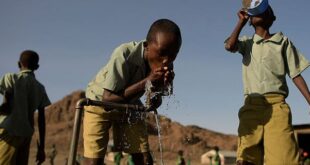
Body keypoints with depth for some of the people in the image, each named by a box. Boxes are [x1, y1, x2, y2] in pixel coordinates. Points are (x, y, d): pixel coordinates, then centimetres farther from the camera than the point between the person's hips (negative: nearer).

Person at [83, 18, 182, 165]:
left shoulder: (165, 65, -17)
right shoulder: (125, 55, -34)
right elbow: (108, 98, -33)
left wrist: (160, 86, -30)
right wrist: (146, 82, -39)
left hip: (129, 106, 5)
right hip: (100, 103, -4)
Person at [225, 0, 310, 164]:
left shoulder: (282, 41, 16)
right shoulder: (247, 43, 21)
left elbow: (296, 75, 12)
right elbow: (229, 46, -2)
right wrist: (242, 21, 12)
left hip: (276, 105, -1)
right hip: (251, 106, 2)